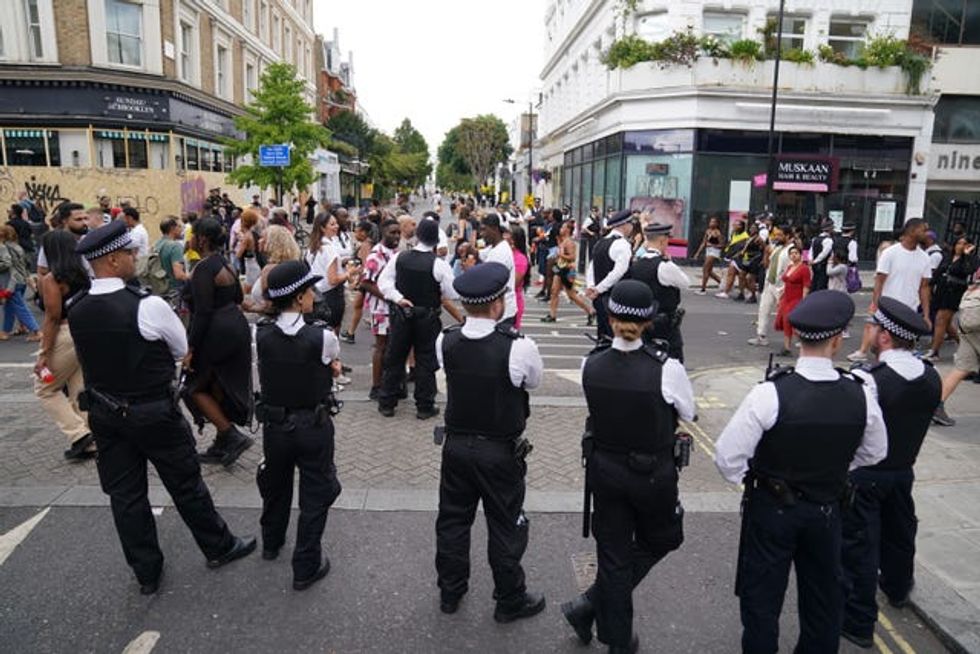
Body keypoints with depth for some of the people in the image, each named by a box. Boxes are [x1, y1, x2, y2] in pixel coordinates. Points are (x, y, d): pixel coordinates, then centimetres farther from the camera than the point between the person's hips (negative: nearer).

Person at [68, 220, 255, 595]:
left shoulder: (75, 310, -4)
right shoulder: (147, 306, -23)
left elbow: (88, 357, 11)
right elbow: (184, 350, -7)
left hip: (104, 413, 6)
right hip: (155, 413, -5)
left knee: (124, 494, 14)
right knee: (185, 484, 11)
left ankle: (146, 573, 29)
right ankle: (219, 548, 30)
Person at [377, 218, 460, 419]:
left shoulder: (399, 258, -7)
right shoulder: (439, 265, -16)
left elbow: (384, 282, -6)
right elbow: (451, 295, -11)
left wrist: (398, 298, -9)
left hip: (401, 315, 3)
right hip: (427, 318, -3)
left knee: (394, 358, 14)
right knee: (425, 361, 9)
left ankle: (387, 403, 22)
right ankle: (424, 406, 16)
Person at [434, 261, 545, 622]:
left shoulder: (445, 342, -11)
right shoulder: (519, 347, -24)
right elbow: (534, 381, -4)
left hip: (456, 446, 4)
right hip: (501, 453, -4)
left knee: (453, 518, 20)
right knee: (506, 526, 14)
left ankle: (450, 591, 39)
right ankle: (510, 600, 32)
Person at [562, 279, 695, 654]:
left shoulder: (590, 365, -13)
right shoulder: (666, 369, -23)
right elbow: (689, 413, -5)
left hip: (604, 468, 3)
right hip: (653, 474, -3)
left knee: (613, 550, 17)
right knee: (661, 540, 23)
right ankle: (591, 605, 17)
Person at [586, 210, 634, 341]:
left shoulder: (600, 243, 13)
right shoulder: (622, 244, -14)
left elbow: (591, 268, 13)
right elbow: (619, 272, -22)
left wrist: (591, 287, 0)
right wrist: (598, 289, -16)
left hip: (600, 299, 9)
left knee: (603, 337, 16)